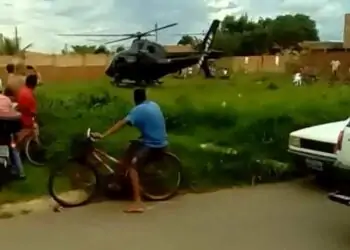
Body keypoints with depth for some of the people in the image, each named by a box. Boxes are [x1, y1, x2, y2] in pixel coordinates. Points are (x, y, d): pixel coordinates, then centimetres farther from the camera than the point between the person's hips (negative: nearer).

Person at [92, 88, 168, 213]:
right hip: (161, 142, 9)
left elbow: (121, 123, -23)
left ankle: (138, 203, -28)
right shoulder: (154, 105, 11)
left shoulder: (138, 110, -12)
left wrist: (103, 135, -28)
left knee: (132, 166, -17)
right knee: (133, 146, 23)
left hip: (153, 145, -9)